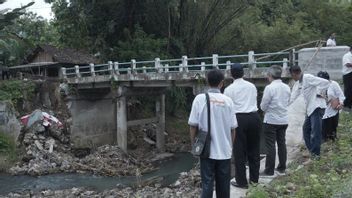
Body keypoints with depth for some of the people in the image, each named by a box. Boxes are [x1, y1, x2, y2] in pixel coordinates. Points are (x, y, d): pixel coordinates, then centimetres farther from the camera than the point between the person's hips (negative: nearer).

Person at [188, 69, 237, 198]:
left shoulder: (200, 99, -7)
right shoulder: (228, 100, -3)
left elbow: (193, 125, -7)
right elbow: (232, 128, 0)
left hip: (207, 150, -1)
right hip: (225, 151, 2)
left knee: (207, 184, 5)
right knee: (223, 184, 14)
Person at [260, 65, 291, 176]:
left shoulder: (269, 88, -17)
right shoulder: (287, 88, 4)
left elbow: (263, 106, -13)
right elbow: (287, 103, 13)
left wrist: (265, 108, 8)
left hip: (271, 120, -6)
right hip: (284, 120, 6)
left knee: (270, 145, 0)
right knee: (282, 143, 15)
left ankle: (269, 170, 5)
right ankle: (282, 167, 25)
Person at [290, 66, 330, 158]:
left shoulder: (308, 78, -15)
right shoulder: (299, 82, 13)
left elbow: (325, 82, -21)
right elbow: (294, 95, 21)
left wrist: (319, 93, -12)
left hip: (317, 107, -10)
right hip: (310, 109, 10)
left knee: (315, 131, -5)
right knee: (306, 130, 14)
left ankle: (316, 153, 2)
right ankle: (311, 150, 24)